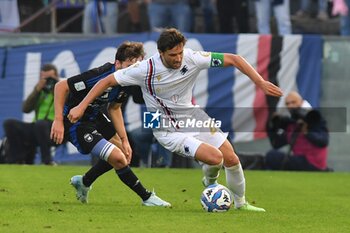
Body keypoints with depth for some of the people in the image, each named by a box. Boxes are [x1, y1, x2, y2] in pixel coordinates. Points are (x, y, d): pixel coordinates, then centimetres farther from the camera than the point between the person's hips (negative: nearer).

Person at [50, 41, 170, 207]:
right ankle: (147, 197, 1)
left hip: (94, 116, 10)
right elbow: (61, 86, -29)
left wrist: (124, 140, 5)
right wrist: (58, 121, -32)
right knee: (118, 158, -16)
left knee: (121, 150, 23)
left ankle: (83, 183, 40)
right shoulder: (100, 76, -32)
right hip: (75, 122, -10)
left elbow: (114, 108, 10)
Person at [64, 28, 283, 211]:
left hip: (194, 117, 4)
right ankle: (210, 182, 16)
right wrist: (81, 107, -16)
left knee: (231, 159, 1)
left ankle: (241, 203, 28)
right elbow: (108, 81, -13)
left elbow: (234, 59, -14)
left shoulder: (192, 59, -18)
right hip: (168, 129, -4)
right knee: (214, 158, -22)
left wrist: (261, 83, -21)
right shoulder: (146, 69, -23)